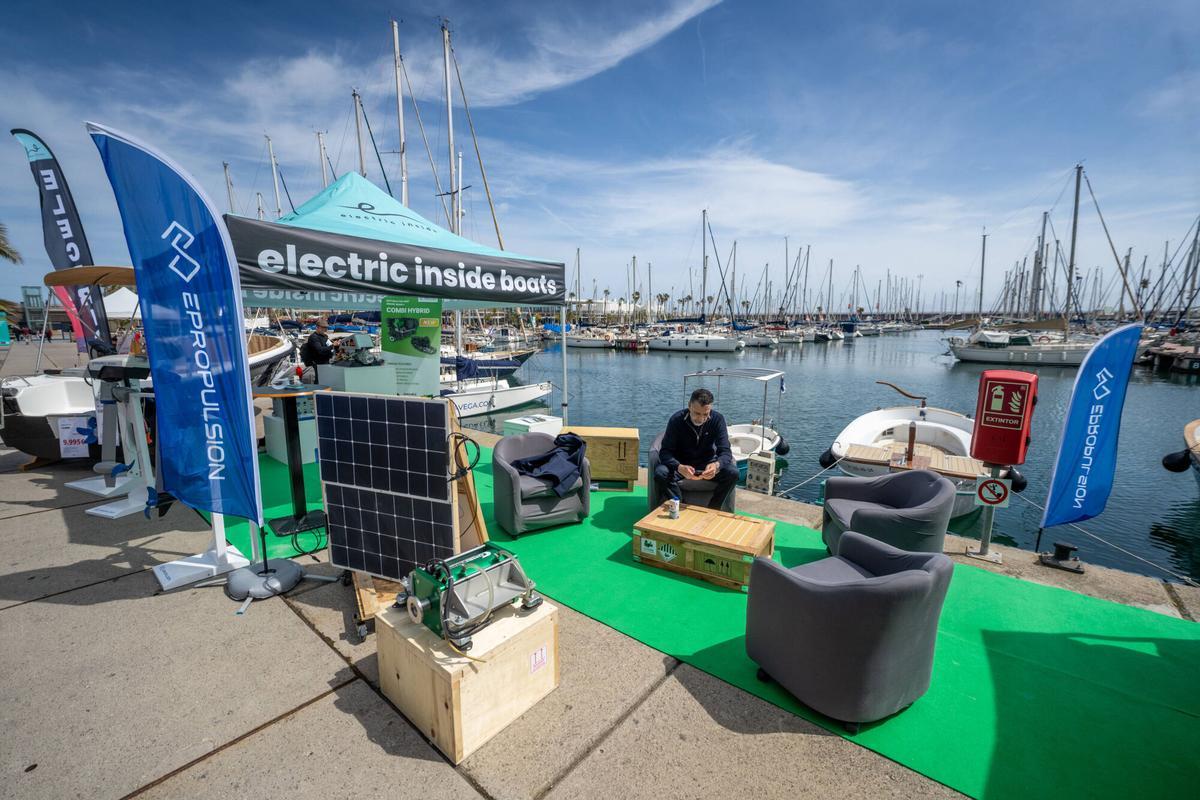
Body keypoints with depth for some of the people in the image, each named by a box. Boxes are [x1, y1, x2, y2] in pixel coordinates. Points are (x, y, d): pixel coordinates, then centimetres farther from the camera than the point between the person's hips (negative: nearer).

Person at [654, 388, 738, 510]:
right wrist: (679, 467, -44)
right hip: (682, 464, -1)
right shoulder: (676, 419, -19)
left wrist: (717, 465, -43)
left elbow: (725, 451, -18)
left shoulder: (717, 419, -15)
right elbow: (665, 452, -22)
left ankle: (712, 510, -9)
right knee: (660, 473, -31)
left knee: (732, 472, -26)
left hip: (708, 464, 1)